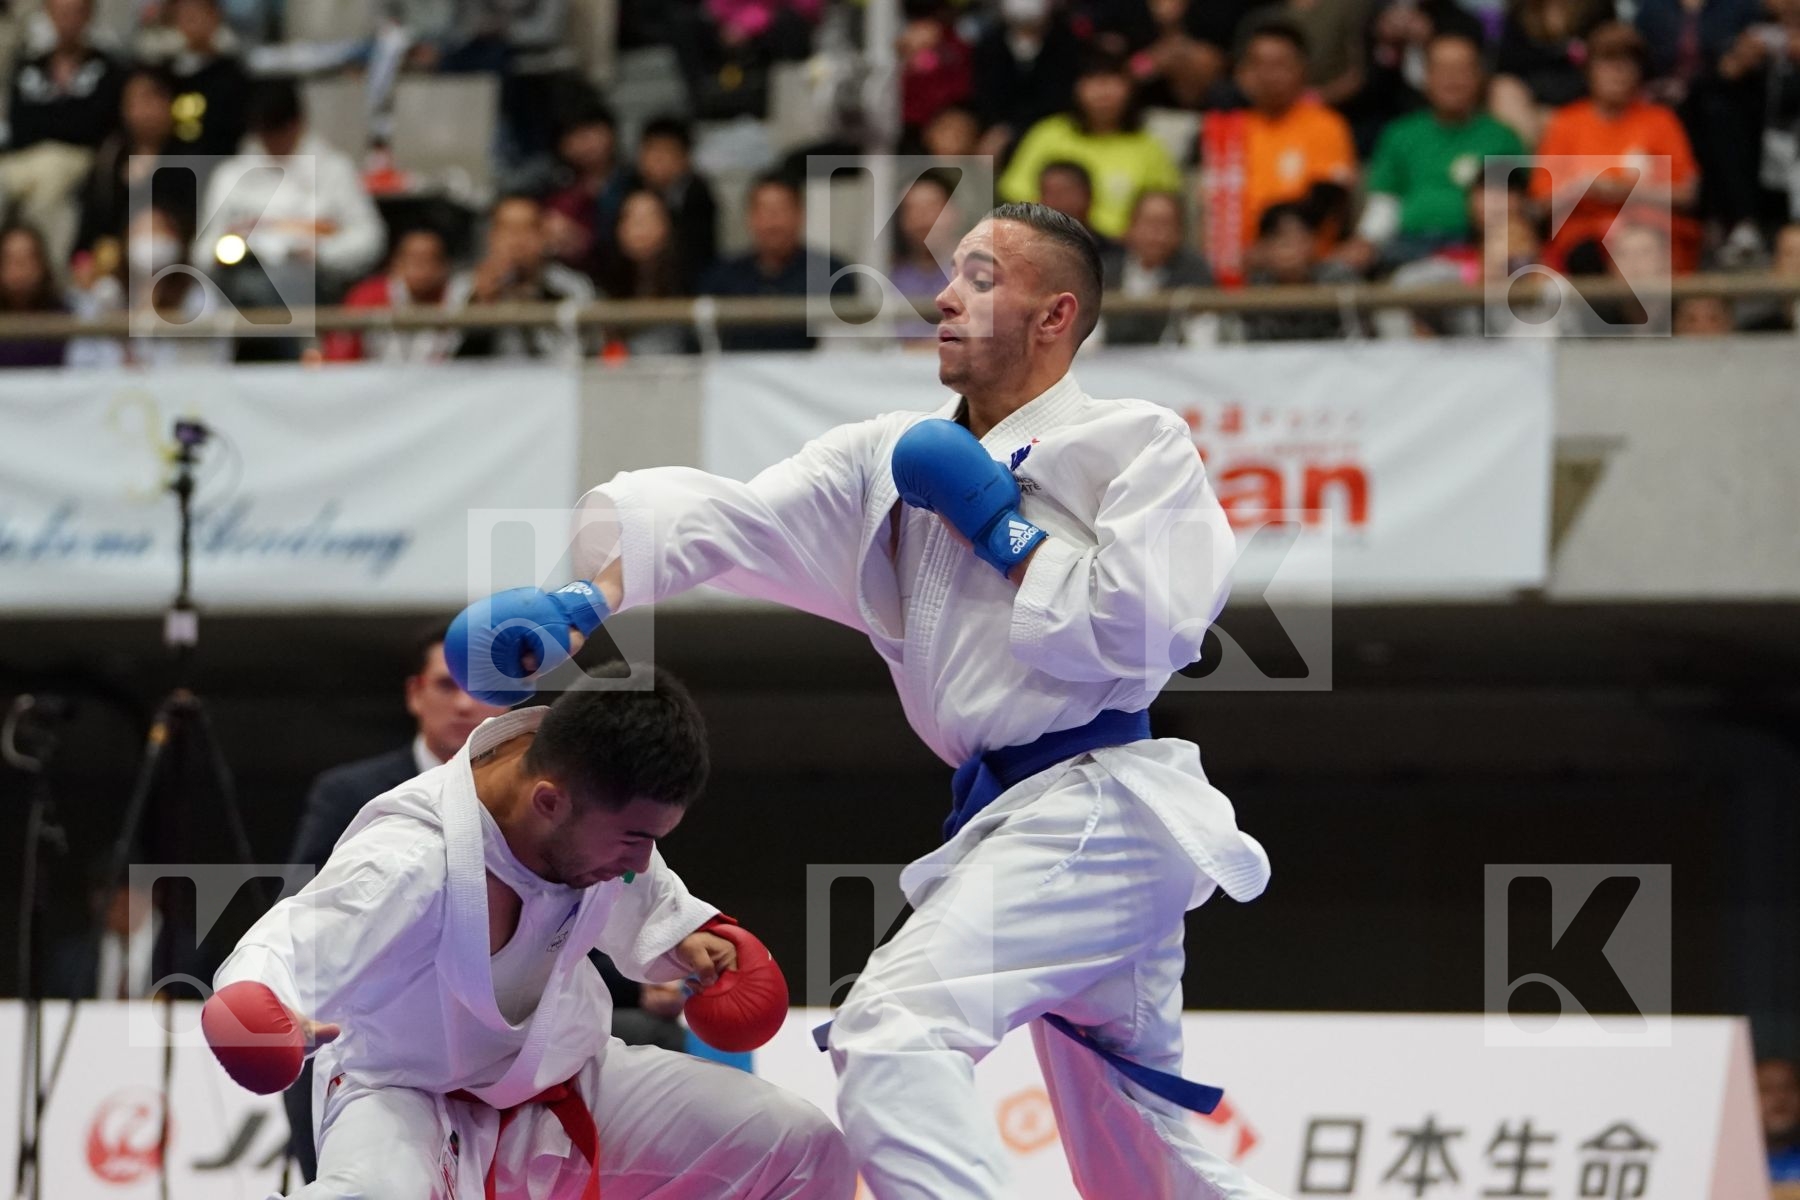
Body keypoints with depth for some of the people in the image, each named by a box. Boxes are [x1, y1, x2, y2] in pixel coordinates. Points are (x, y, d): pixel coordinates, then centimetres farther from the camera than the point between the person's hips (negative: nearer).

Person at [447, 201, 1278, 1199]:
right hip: (1013, 816, 8)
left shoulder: (1137, 444, -3)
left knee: (896, 1029, -25)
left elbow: (1141, 634, -15)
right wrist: (584, 605, -17)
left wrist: (999, 526, -8)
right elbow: (727, 519, -1)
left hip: (1096, 807, -8)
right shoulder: (896, 461, 13)